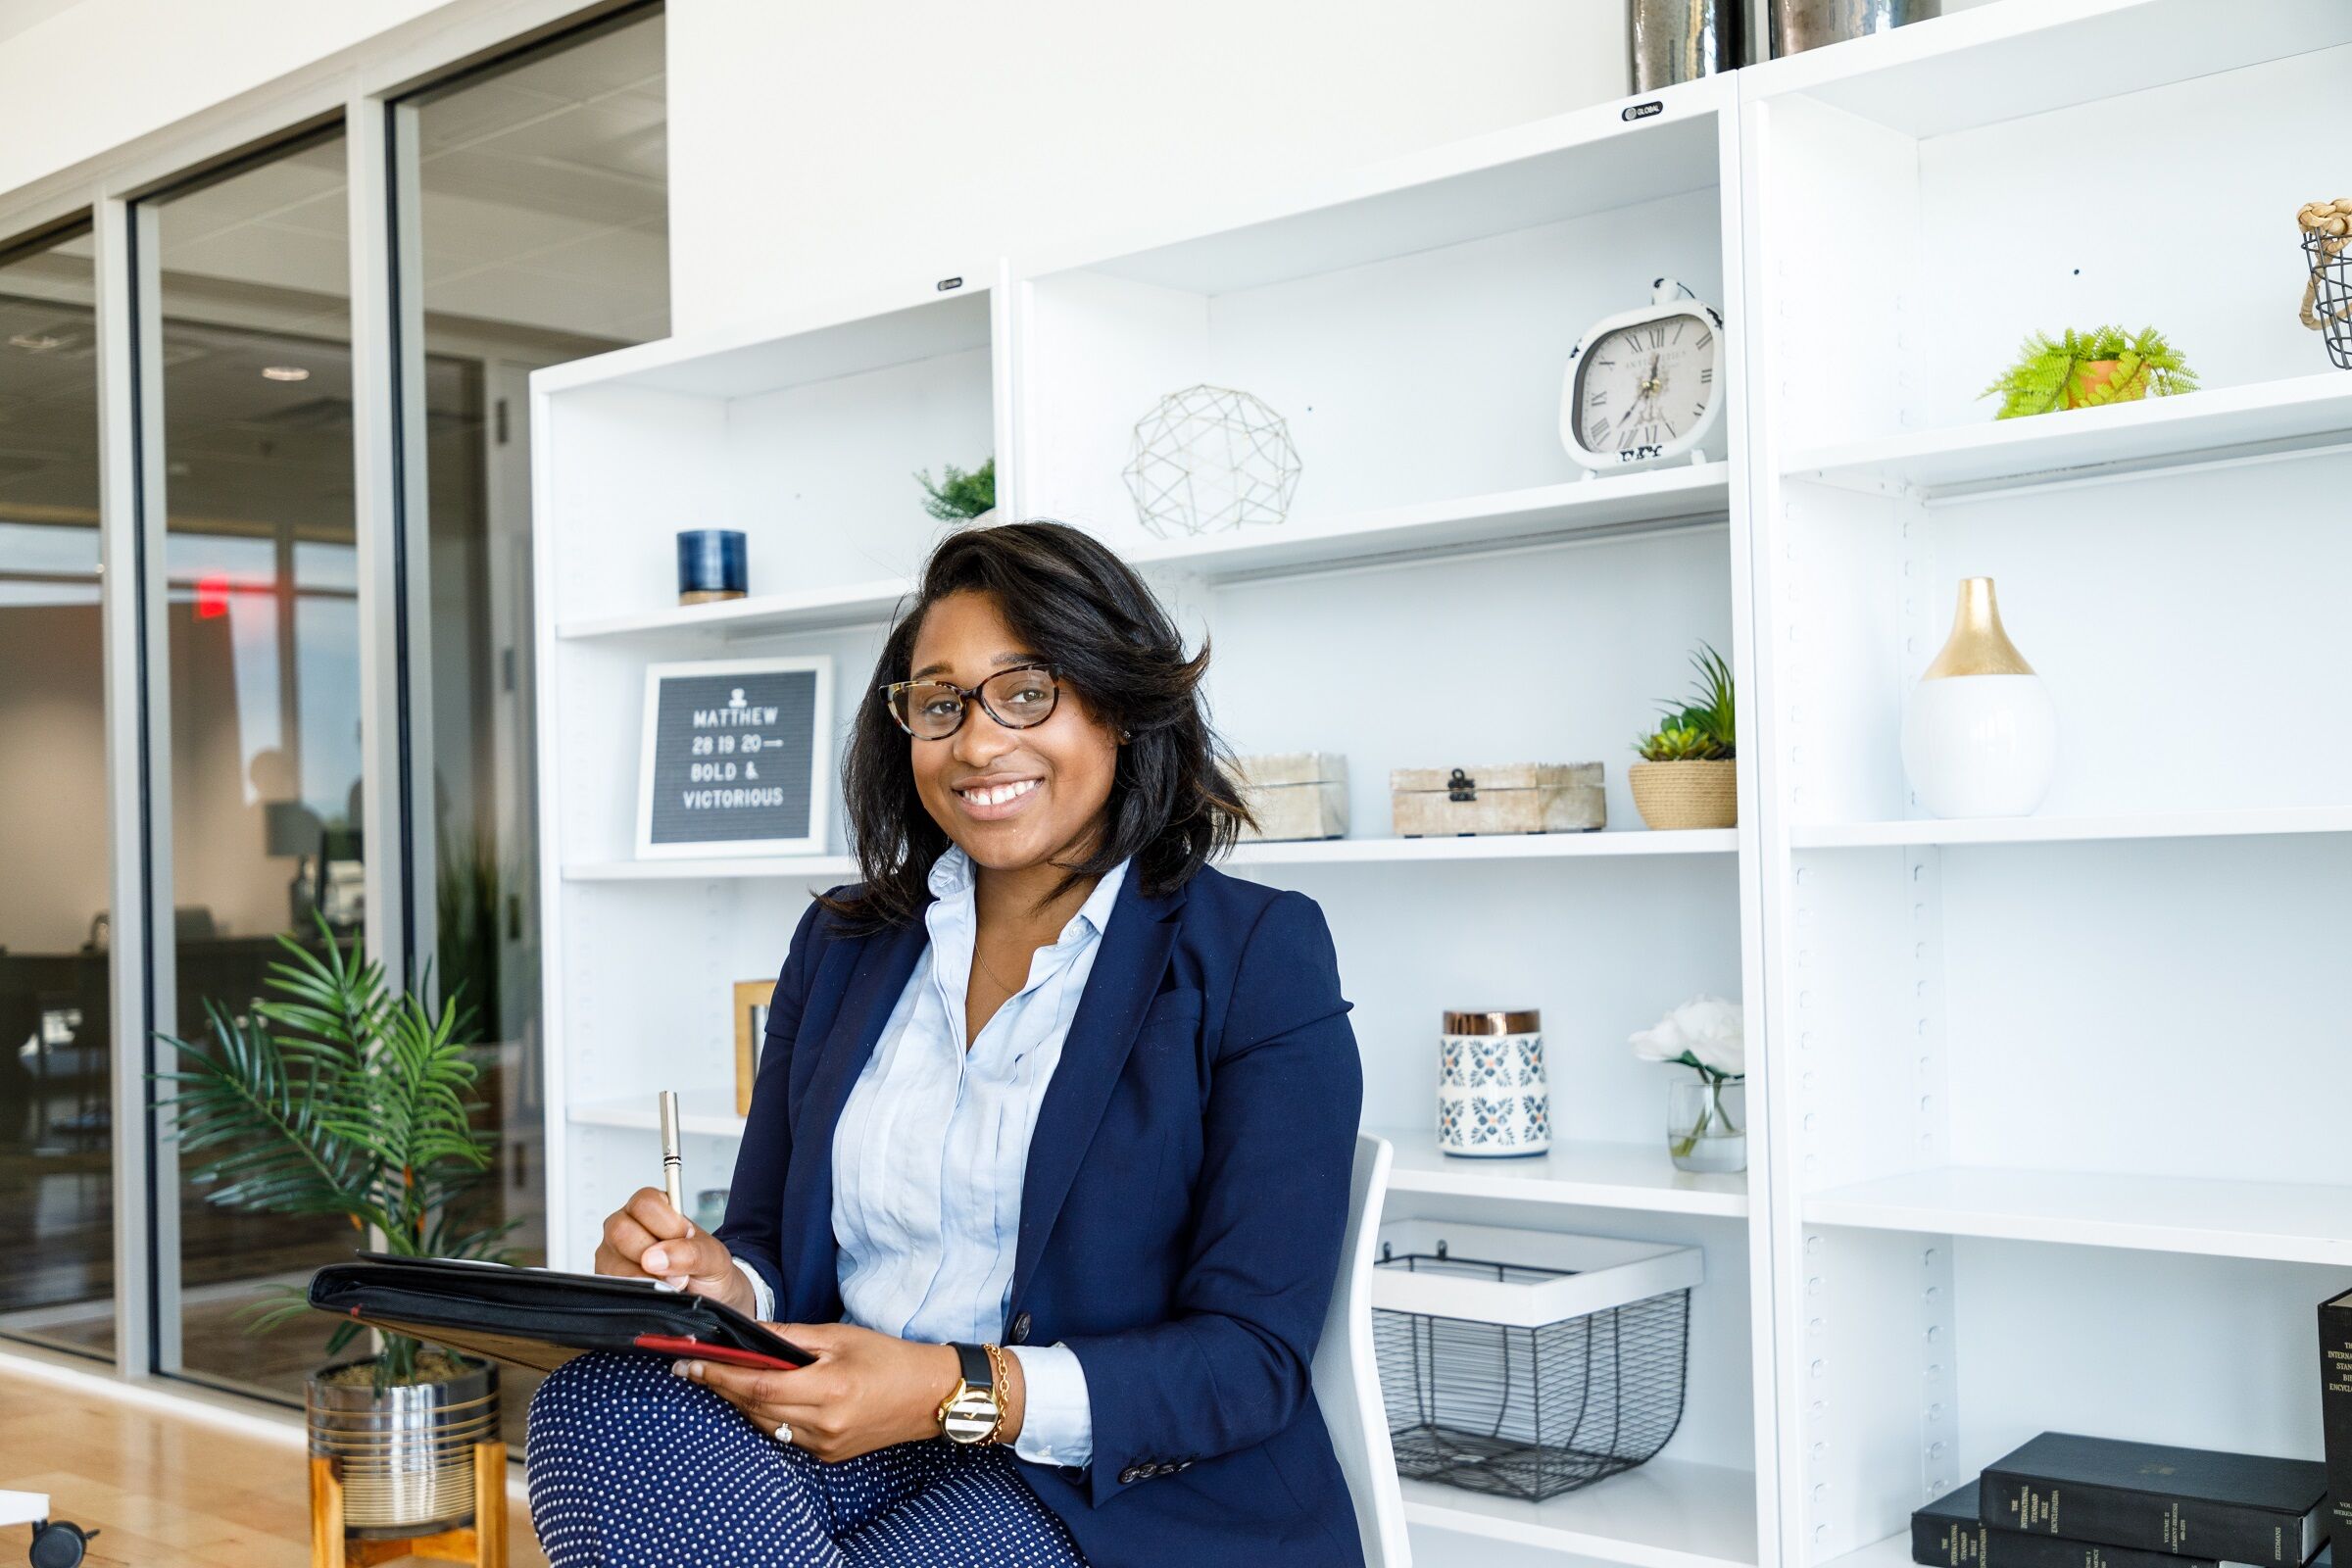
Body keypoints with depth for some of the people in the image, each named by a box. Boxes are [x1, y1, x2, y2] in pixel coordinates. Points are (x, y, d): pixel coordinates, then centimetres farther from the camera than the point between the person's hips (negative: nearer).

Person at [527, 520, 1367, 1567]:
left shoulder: (1259, 958, -3)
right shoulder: (841, 943, 15)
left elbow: (1255, 1358, -9)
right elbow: (772, 1240, 15)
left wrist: (957, 1391, -21)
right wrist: (724, 1289, -11)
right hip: (847, 1435, 5)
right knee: (593, 1400, -26)